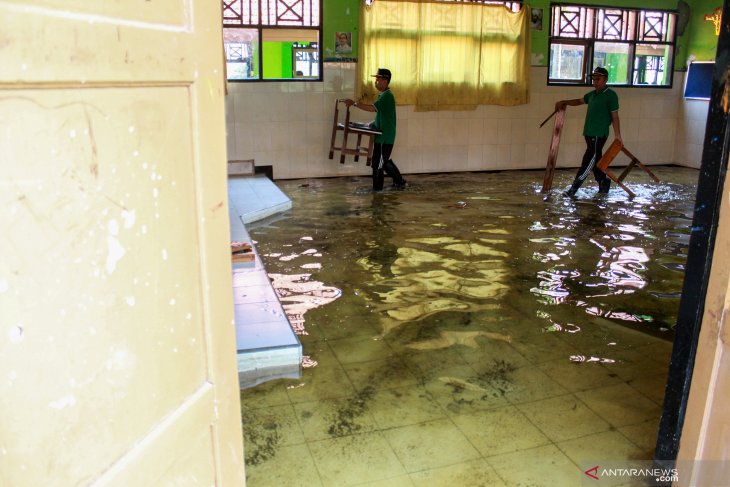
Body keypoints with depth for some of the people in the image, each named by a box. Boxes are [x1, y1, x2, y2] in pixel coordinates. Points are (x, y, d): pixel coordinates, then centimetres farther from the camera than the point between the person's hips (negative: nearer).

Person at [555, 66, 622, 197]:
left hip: (599, 134, -8)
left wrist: (617, 135, -10)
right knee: (596, 159, 13)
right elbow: (579, 101, 31)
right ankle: (603, 182, 25)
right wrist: (564, 102, 17)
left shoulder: (611, 95, -7)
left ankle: (574, 187, -12)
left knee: (589, 160, -8)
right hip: (589, 133, 8)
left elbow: (615, 117, -8)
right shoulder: (592, 94, 15)